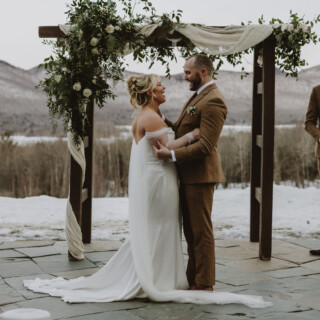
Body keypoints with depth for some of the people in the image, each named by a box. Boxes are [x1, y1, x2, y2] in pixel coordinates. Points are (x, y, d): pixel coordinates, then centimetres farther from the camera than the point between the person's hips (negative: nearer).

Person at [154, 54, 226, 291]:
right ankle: (193, 278, 28)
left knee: (201, 230, -1)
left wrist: (172, 154, -23)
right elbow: (184, 129, 21)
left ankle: (204, 284, 9)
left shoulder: (213, 101, -18)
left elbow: (206, 145, -24)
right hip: (188, 175, 10)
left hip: (200, 175, -10)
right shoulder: (198, 96, 15)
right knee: (191, 230, 17)